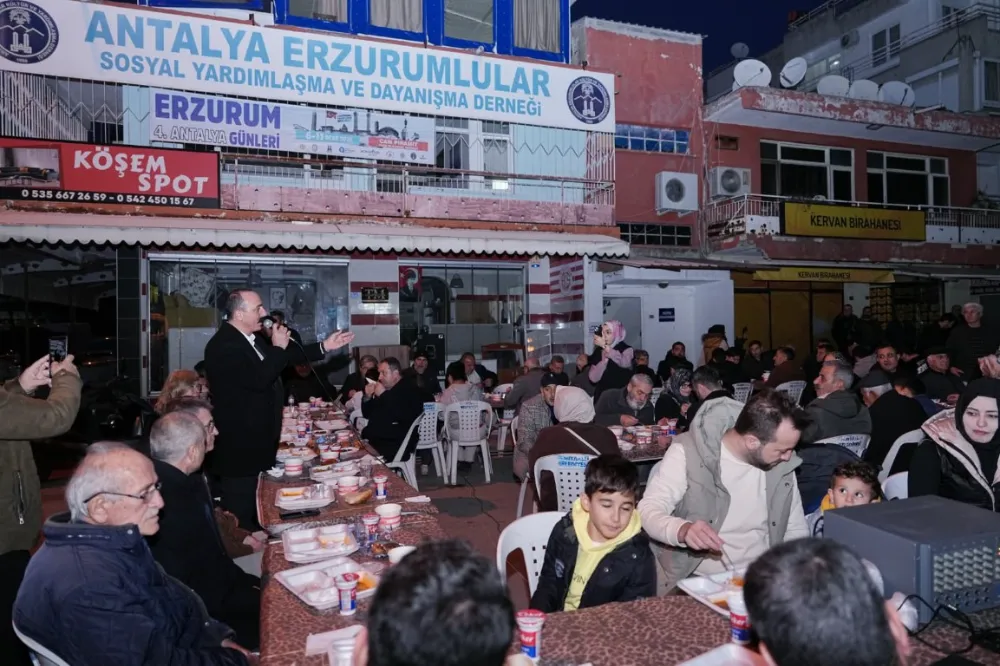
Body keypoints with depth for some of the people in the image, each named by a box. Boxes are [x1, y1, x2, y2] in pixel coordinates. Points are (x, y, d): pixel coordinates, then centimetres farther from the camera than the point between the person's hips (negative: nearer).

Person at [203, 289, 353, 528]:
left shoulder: (250, 338, 9)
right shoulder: (223, 345, -21)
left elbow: (286, 357, 18)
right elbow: (259, 379, -31)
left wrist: (325, 346, 11)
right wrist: (278, 347, -18)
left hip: (255, 441, 10)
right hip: (238, 446, -10)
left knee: (253, 511, 21)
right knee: (240, 515, 3)